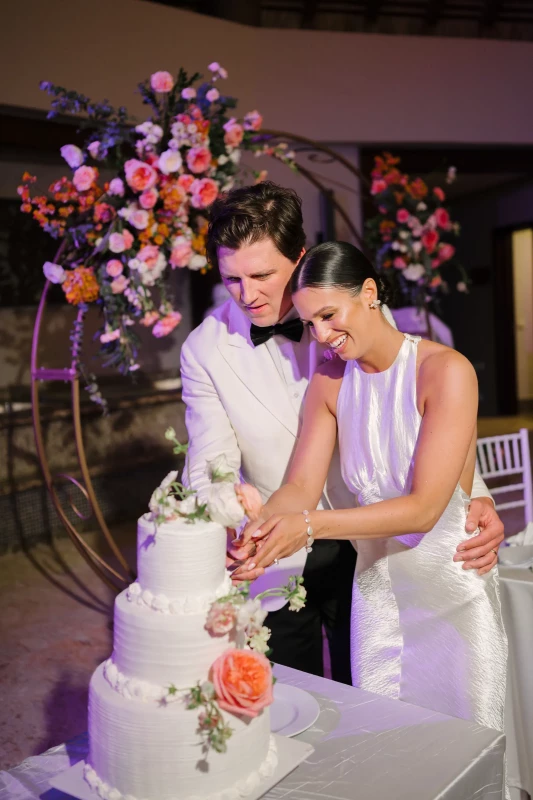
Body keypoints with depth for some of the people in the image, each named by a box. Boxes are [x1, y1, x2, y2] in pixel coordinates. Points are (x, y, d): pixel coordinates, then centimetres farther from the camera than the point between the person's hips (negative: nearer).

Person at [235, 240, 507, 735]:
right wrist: (261, 531, -28)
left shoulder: (446, 370, -18)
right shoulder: (329, 382, 0)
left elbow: (424, 508, -23)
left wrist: (310, 525, -30)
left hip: (451, 588, -4)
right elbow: (301, 485, -6)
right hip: (377, 587, 4)